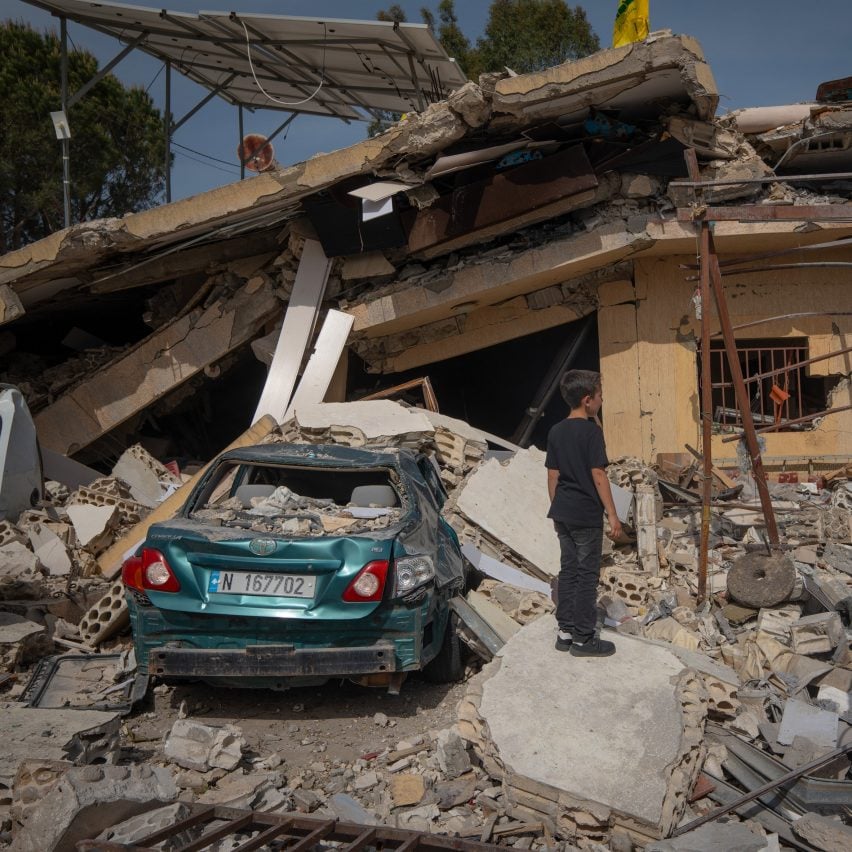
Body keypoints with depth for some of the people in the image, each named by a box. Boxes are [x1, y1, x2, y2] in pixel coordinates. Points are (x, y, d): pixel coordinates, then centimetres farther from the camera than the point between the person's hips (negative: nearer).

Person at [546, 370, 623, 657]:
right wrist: (612, 514, -11)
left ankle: (565, 632, 20)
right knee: (587, 574, 1)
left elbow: (553, 475, 10)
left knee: (568, 570, 14)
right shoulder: (591, 430, -14)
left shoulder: (556, 431, 7)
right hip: (586, 514, -7)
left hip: (562, 512, 7)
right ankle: (583, 638, 7)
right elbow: (598, 475, -16)